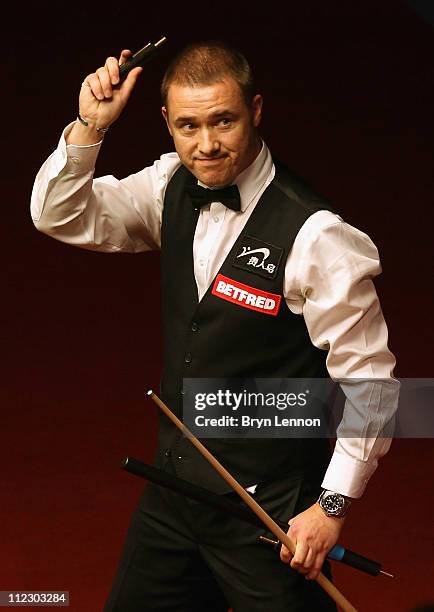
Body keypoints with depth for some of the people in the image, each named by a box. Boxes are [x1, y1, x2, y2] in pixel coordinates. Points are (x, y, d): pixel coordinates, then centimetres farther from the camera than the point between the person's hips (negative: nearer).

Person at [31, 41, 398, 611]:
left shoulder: (316, 236, -21)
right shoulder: (172, 187, -1)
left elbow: (368, 381, -17)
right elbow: (60, 216, 1)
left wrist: (333, 505, -17)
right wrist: (89, 127, -15)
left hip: (269, 511, -7)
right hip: (173, 485, 7)